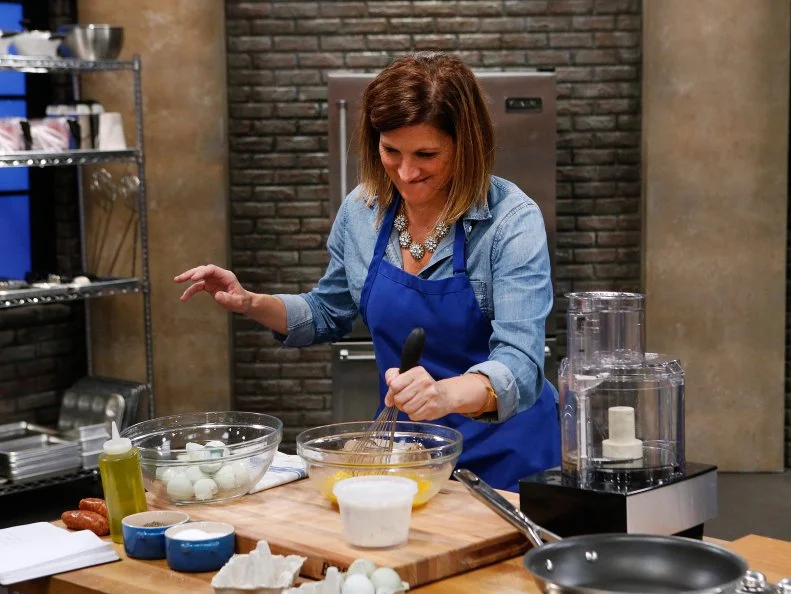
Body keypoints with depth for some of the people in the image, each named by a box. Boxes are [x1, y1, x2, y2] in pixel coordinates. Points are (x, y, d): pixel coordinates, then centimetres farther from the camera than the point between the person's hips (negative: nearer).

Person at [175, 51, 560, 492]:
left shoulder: (512, 221, -17)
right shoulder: (362, 210, -2)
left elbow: (518, 365, -26)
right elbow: (330, 315, 16)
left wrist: (447, 394, -45)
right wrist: (251, 304, -1)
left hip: (502, 452, -4)